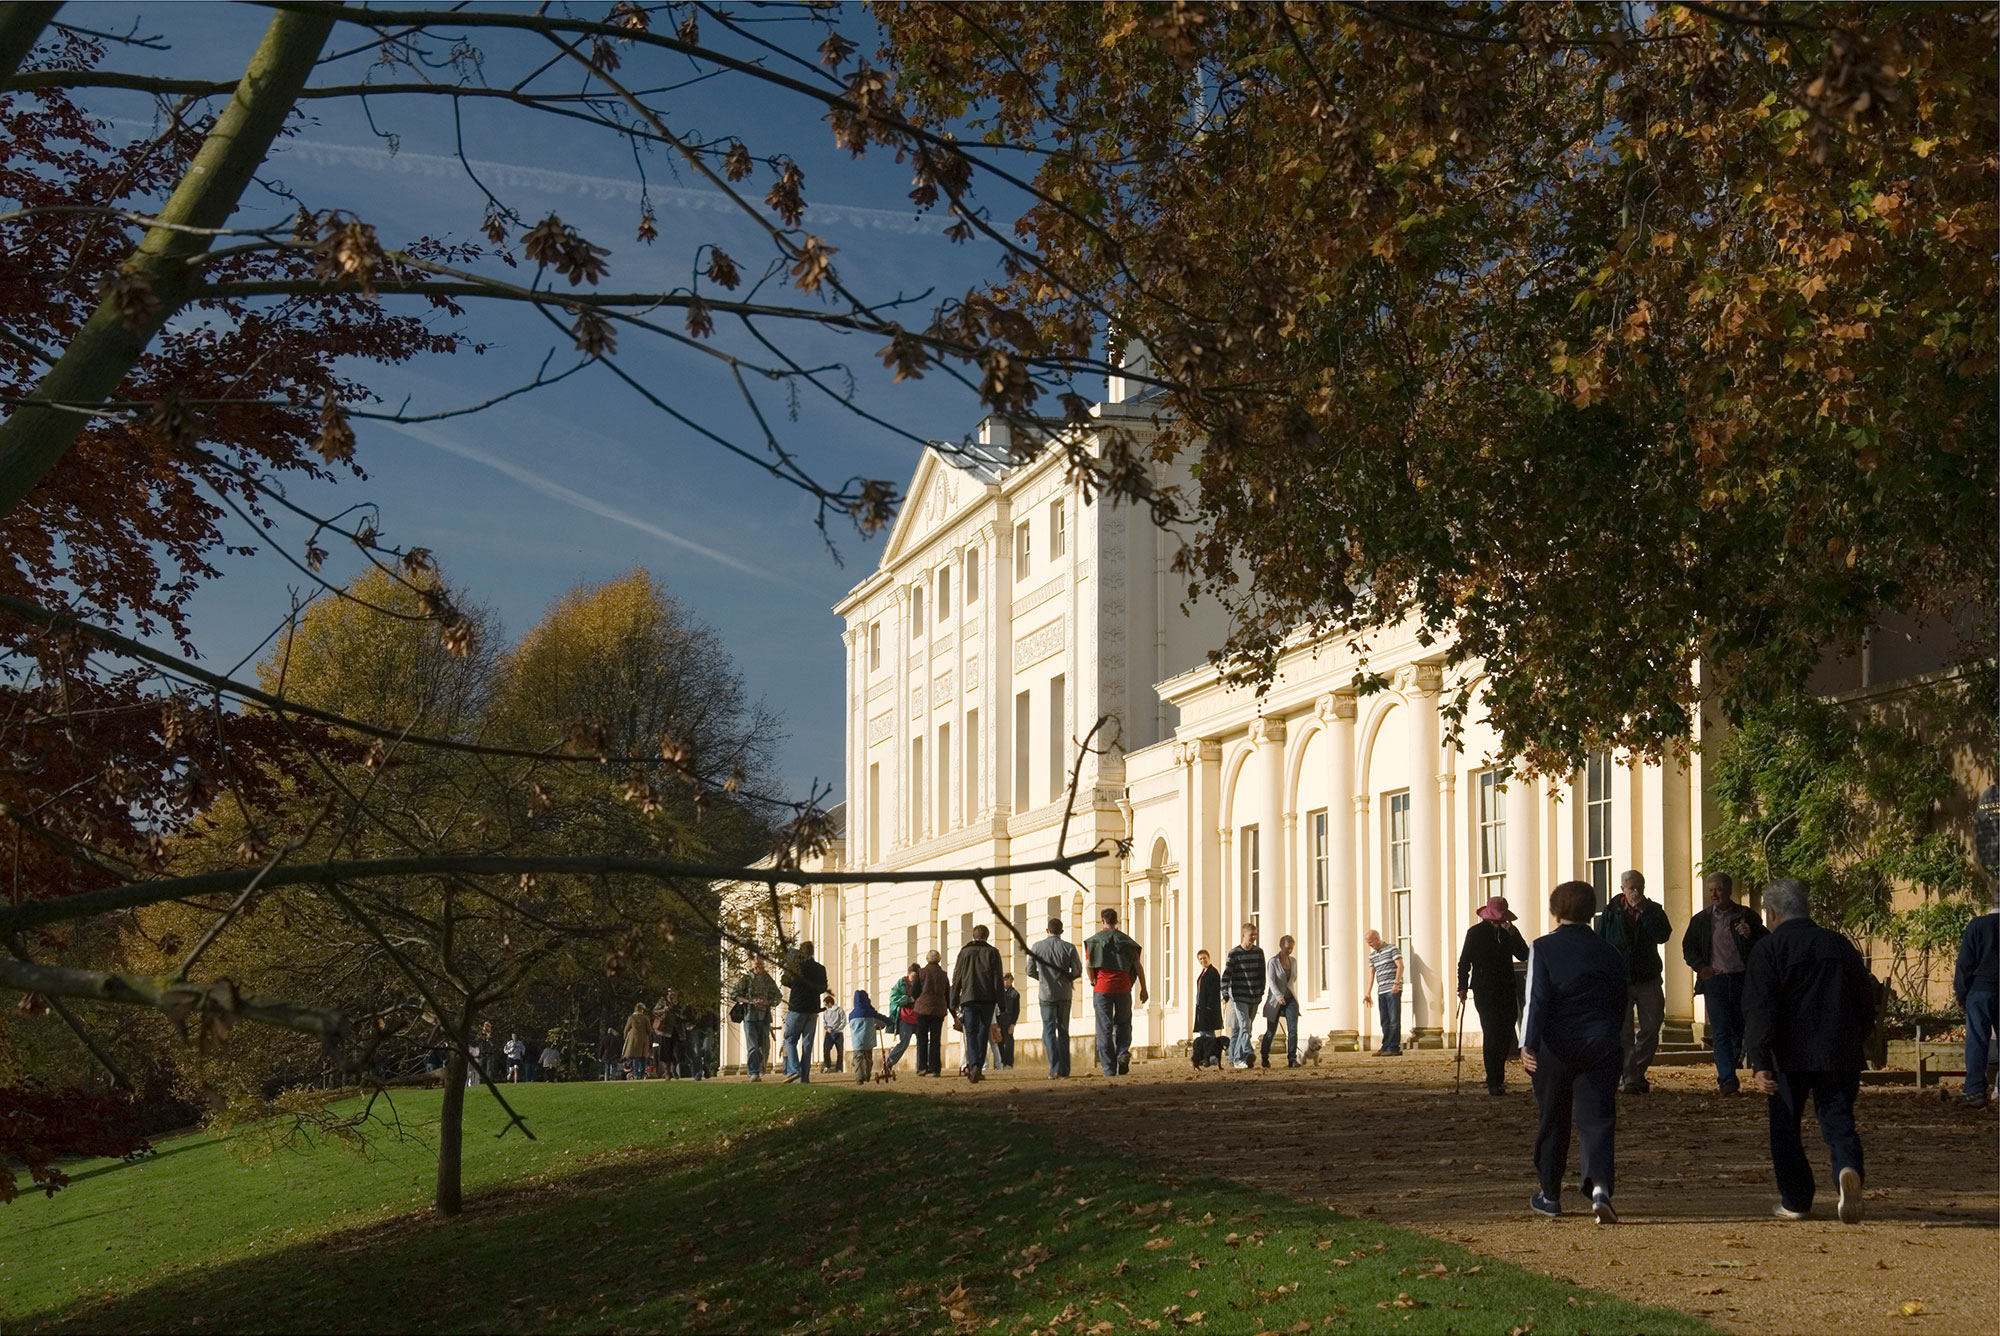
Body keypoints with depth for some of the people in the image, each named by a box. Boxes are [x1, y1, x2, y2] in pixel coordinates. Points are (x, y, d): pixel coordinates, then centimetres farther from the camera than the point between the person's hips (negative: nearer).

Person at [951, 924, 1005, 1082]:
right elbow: (998, 979, 0)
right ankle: (979, 1069, 9)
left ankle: (974, 1065, -26)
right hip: (988, 999, 0)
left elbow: (956, 979, 7)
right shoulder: (992, 952, 5)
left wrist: (954, 1004, 11)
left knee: (971, 1033, -5)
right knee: (983, 1033, 10)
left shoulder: (964, 951, 8)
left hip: (968, 998, 0)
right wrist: (1000, 1003, 1)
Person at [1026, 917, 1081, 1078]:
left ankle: (1055, 1067, -17)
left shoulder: (1036, 947, -3)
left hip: (1047, 993, -1)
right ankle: (1064, 1069, 11)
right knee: (1063, 1031, 12)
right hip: (1065, 994, 1)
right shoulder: (1069, 948, -4)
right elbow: (1077, 970, -4)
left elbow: (1030, 971, 3)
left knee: (1049, 1031, 0)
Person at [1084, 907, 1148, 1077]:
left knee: (1104, 1028, 1)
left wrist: (1093, 981, 6)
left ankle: (1109, 1068, -2)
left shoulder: (1094, 940, 4)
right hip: (1123, 988, 2)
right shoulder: (1126, 940, 10)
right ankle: (1123, 1054, -8)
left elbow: (1088, 964, -9)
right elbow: (1138, 965, 4)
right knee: (1123, 1024, 16)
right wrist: (1143, 989, 6)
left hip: (1102, 988, -2)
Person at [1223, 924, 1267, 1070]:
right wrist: (1225, 994, -19)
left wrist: (1261, 992, 12)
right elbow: (1226, 974, -11)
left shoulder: (1258, 952, 9)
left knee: (1246, 1028, 8)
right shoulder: (1234, 953, -6)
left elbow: (1262, 973, 16)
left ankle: (1235, 1059, 16)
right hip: (1239, 996, -5)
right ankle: (1247, 1056, -24)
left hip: (1254, 997, 5)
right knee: (1244, 1026, -17)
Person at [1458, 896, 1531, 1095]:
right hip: (1484, 991, -3)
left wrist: (1513, 935, -14)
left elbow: (1523, 955, -2)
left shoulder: (1510, 931, 8)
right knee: (1491, 1034, -11)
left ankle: (1497, 1079, 17)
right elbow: (1464, 961, 2)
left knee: (1506, 1034, 2)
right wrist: (1463, 987, -4)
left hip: (1506, 989, 3)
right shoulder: (1476, 932, 0)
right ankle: (1493, 1082, -10)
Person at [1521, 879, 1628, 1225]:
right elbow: (1620, 1002, 13)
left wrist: (1528, 1044, -19)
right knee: (1597, 1118, -2)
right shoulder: (1608, 951, 6)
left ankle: (1549, 1195, 22)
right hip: (1601, 1046, 1)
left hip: (1556, 1047, -1)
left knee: (1553, 1121, 12)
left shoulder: (1543, 948, -4)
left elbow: (1537, 999, -14)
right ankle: (1600, 1186, -24)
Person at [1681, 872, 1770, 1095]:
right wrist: (1700, 967, -1)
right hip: (1714, 980, 0)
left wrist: (1750, 936, -12)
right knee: (1721, 1031, -10)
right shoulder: (1700, 920, 11)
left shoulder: (1746, 917, 7)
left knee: (1739, 1029, 8)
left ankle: (1725, 1074, 26)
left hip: (1742, 979, 0)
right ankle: (1727, 1079, -14)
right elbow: (1688, 948, 16)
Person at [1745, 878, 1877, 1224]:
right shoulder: (1839, 944, 8)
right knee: (1838, 1119, 5)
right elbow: (1866, 1000, 13)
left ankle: (1796, 1201, 14)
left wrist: (1760, 1063, -15)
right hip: (1840, 1053, 3)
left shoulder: (1767, 950, -4)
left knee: (1785, 1126, 11)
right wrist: (1854, 1042, 26)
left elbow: (1759, 1010, -13)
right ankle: (1848, 1168, -24)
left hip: (1791, 1055, -3)